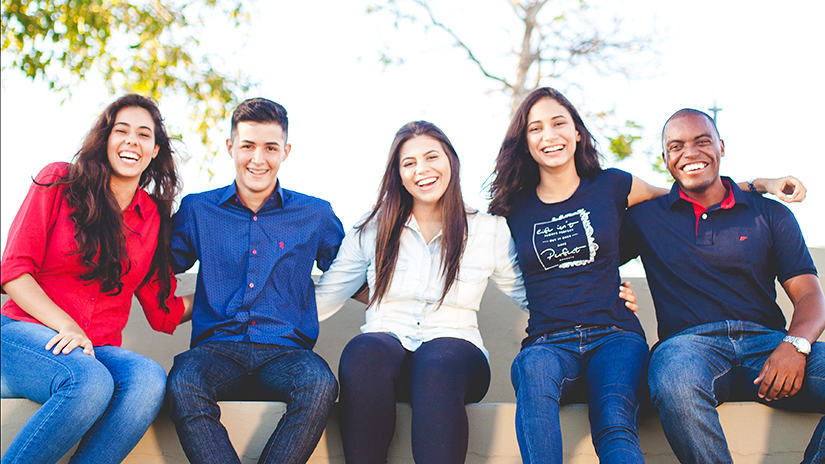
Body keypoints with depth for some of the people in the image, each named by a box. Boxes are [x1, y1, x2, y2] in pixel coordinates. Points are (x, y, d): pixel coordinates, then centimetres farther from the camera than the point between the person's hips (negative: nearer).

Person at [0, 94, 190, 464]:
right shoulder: (59, 182, 4)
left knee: (149, 378, -32)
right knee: (90, 382, -36)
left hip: (98, 350, 3)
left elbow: (163, 312, 13)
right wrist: (66, 326, -15)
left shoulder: (154, 216, 12)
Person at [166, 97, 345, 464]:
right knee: (183, 386, -35)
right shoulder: (196, 210, 15)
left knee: (320, 385, -35)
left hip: (285, 349, 0)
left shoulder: (316, 215, 13)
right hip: (217, 347, 0)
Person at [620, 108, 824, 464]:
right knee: (675, 382, -39)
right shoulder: (645, 217, 18)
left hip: (768, 341, 2)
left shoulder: (770, 214, 17)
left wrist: (795, 344, -14)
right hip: (690, 341, -1)